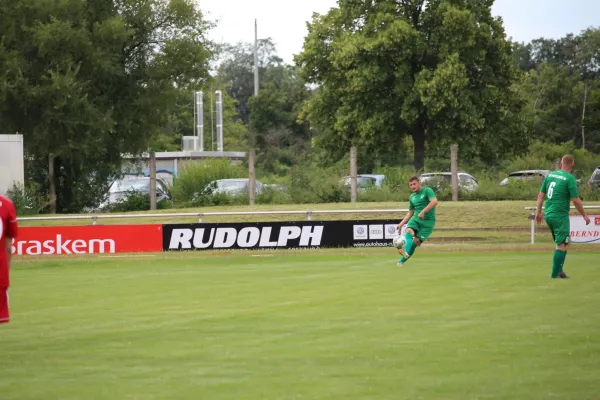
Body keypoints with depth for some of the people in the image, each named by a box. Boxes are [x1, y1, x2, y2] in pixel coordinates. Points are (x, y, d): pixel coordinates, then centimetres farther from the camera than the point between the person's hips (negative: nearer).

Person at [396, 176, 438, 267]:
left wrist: (423, 212, -26)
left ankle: (402, 261, -10)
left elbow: (434, 201, -19)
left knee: (416, 241, -14)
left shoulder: (427, 191, -1)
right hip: (416, 219, 4)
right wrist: (401, 224, 17)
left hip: (428, 221, -4)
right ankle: (406, 252, -51)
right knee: (409, 231, -28)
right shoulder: (412, 197, 19)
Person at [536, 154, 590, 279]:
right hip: (560, 216, -7)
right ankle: (555, 273, -3)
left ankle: (558, 270, 15)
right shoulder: (570, 178, -11)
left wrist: (538, 211, 21)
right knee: (562, 245, -1)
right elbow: (575, 200, -11)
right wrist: (584, 215, 0)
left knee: (566, 241, 18)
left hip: (548, 215, 7)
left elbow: (541, 195, 11)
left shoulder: (550, 175, 8)